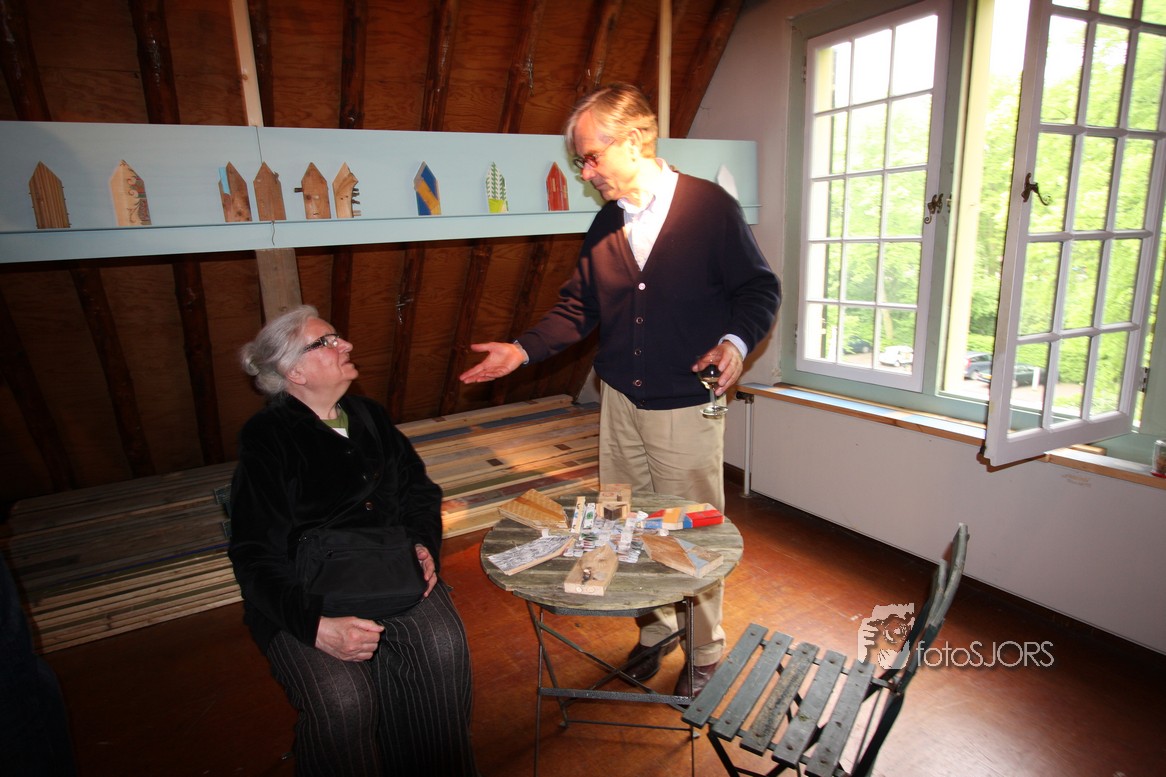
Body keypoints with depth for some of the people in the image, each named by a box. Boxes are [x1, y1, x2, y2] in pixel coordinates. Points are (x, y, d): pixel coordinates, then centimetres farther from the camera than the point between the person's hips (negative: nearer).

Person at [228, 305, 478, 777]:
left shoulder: (369, 417, 13)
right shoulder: (266, 438, -5)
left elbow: (419, 489, 17)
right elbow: (257, 556, -11)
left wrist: (423, 545, -4)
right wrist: (317, 625, -24)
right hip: (304, 594, -4)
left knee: (442, 645, -23)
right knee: (343, 700, -28)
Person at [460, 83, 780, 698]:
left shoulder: (711, 207, -7)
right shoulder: (605, 225, 10)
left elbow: (760, 288, -4)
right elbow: (578, 307, 14)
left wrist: (736, 340, -23)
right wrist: (523, 349, 3)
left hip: (685, 407, -5)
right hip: (619, 402, 6)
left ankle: (706, 651, 32)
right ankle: (656, 626, 40)